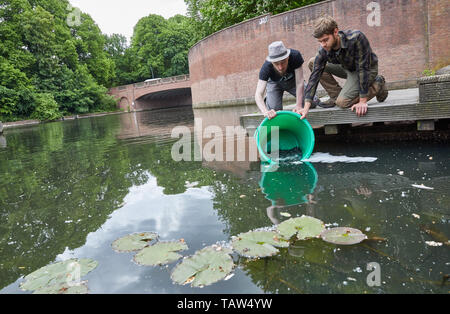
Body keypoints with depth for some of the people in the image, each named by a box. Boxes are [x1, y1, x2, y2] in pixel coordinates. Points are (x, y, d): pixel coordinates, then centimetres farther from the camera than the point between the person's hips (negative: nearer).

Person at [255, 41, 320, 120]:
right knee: (274, 109, -19)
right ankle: (267, 101, 15)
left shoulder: (295, 56, -37)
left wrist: (298, 106, -41)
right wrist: (265, 111, -64)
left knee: (311, 103, -13)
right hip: (275, 83, -1)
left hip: (292, 80, 1)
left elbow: (299, 83, -33)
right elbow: (258, 94, -45)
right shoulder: (266, 68, -39)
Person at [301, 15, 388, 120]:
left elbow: (363, 69, -33)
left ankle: (377, 85, 0)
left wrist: (362, 101, -33)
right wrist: (306, 107, -31)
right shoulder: (324, 50, -21)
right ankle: (336, 96, -2)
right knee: (312, 63, -8)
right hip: (348, 68, 6)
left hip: (368, 69, -6)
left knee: (342, 102, -25)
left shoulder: (356, 38, -35)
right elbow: (314, 76, -23)